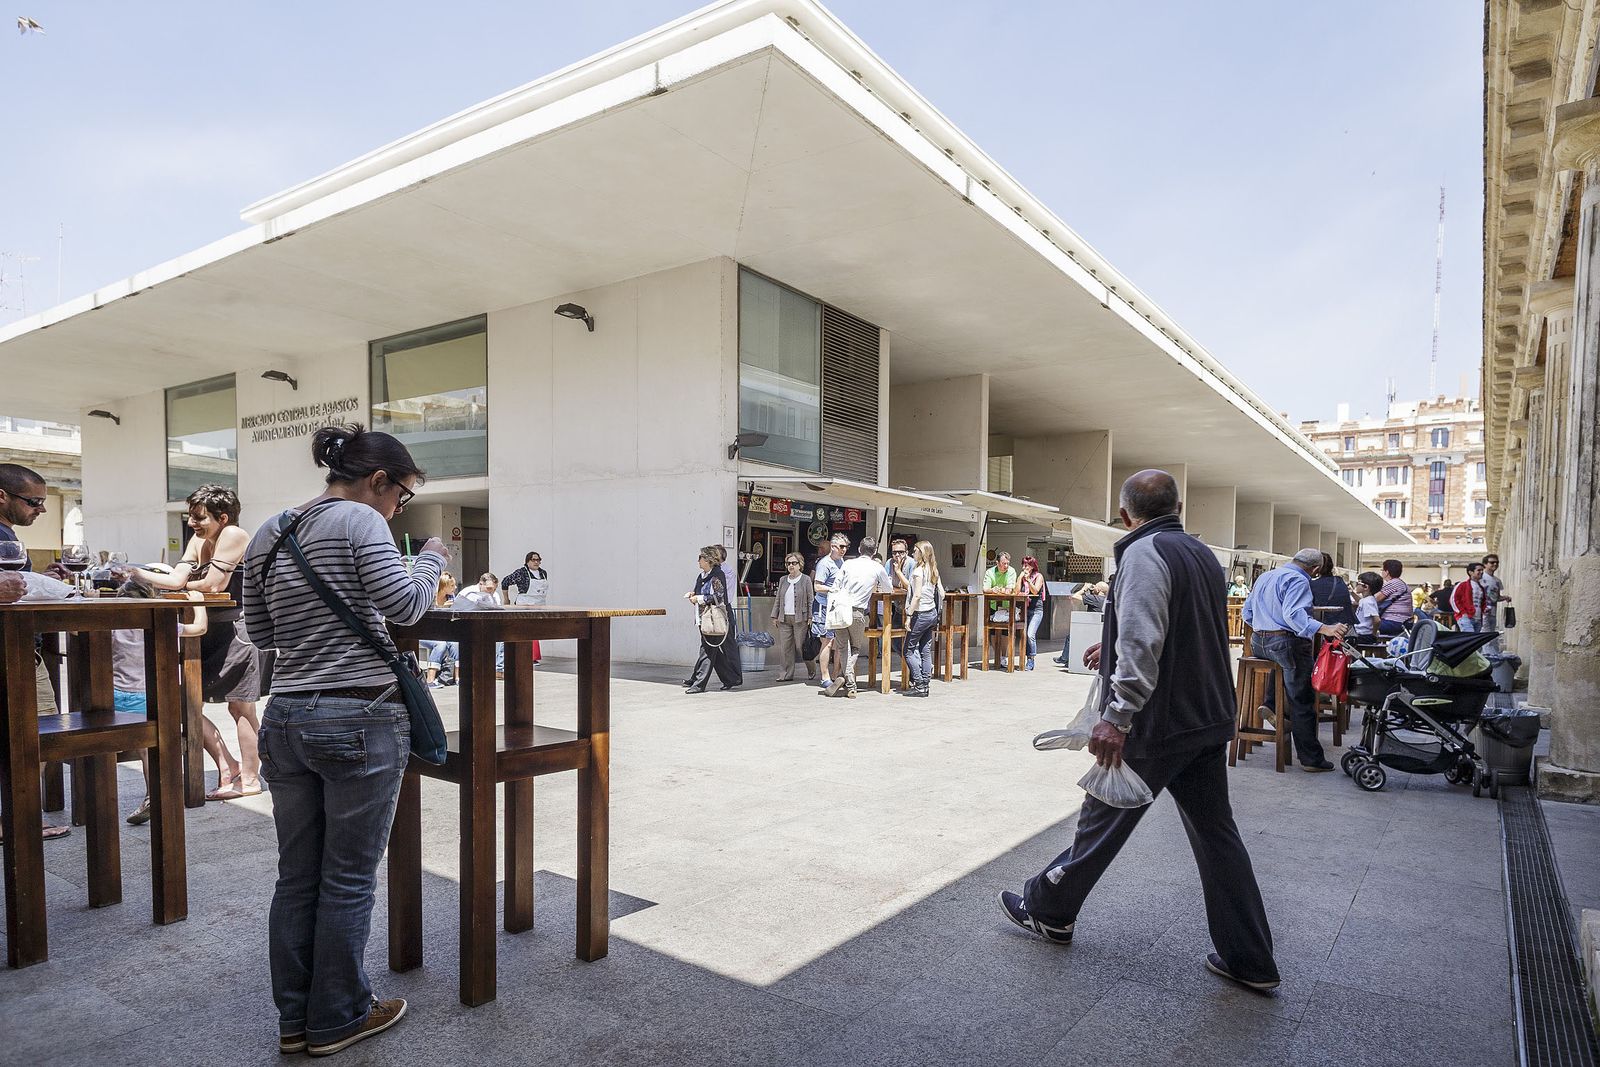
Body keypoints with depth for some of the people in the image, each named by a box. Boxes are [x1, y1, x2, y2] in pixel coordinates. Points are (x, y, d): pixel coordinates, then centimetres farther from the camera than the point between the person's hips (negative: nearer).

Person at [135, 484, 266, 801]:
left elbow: (212, 585, -16)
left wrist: (186, 586, 2)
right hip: (211, 632, 9)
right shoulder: (198, 541, 13)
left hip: (238, 630, -9)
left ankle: (250, 777, 14)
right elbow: (176, 580, 3)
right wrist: (135, 572, -9)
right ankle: (228, 767, 18)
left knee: (240, 706, 1)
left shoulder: (233, 535, -14)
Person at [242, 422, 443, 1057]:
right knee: (348, 881, 7)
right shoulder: (359, 520, -11)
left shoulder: (268, 535, 12)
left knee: (296, 879, 16)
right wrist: (433, 559, -4)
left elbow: (261, 630, 18)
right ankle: (337, 1021, 22)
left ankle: (294, 1020, 29)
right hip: (359, 722, -7)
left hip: (286, 720, 7)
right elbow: (405, 603, -21)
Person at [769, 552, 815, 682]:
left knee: (801, 646, -2)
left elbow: (811, 600, -1)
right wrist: (775, 617, 12)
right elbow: (777, 599, 17)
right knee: (785, 647, 1)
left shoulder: (806, 580, 1)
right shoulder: (783, 580, 14)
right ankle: (787, 673, 8)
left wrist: (810, 617, -8)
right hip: (784, 619, 4)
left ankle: (812, 671, 16)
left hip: (800, 618, -4)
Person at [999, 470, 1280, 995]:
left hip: (1155, 727, -8)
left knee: (1102, 820, 7)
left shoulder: (1145, 553, -16)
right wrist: (1112, 650, 31)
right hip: (1209, 721, 8)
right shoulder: (1203, 554, 13)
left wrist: (1117, 716, -28)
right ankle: (1250, 961, 22)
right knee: (1216, 833, 15)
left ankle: (1048, 911, 26)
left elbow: (1142, 643, -28)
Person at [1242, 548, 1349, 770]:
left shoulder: (1265, 576, 18)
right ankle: (1311, 758, 3)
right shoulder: (1298, 580, -9)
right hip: (1286, 642, -8)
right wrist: (1325, 629, -35)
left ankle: (1272, 703, 11)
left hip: (1258, 643, 8)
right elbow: (1293, 614, -26)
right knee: (1302, 702, 0)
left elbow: (1247, 612, 23)